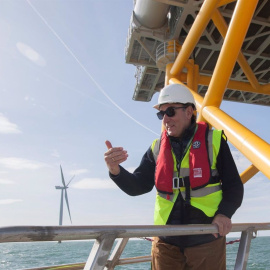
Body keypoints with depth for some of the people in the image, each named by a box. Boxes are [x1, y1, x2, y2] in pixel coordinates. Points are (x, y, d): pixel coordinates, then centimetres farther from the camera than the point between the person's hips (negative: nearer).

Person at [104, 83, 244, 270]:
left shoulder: (213, 141, -2)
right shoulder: (157, 148, 5)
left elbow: (234, 186, 0)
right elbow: (137, 186, 1)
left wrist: (224, 213, -17)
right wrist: (115, 170, -18)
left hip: (207, 239, -2)